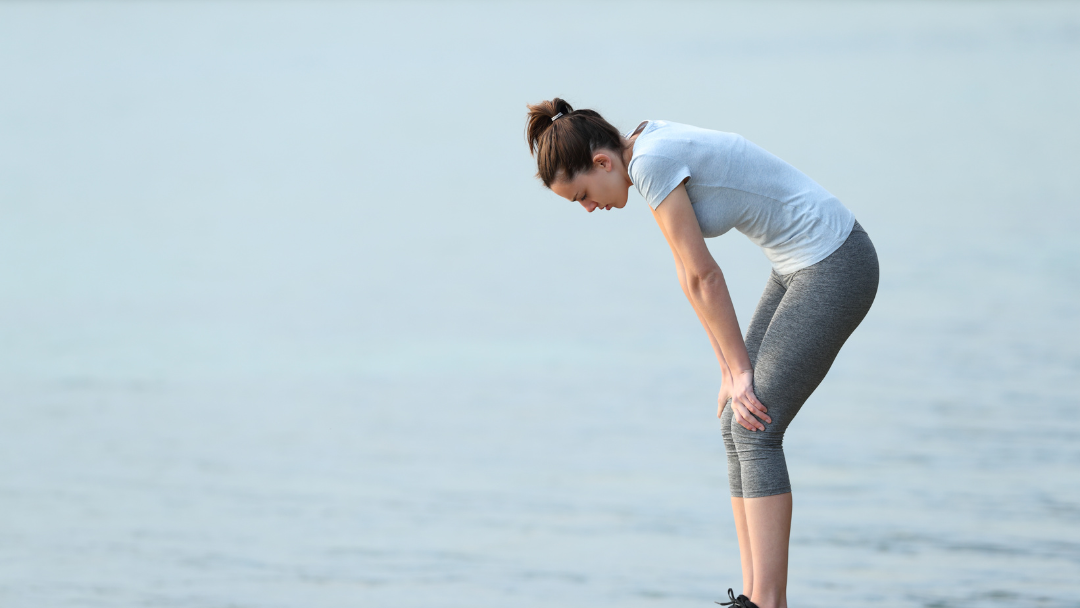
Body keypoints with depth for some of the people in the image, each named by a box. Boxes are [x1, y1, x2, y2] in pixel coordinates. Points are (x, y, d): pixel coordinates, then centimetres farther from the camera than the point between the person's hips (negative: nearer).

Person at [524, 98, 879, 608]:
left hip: (834, 266, -9)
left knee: (755, 430, -12)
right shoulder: (649, 151, 8)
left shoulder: (652, 163, -21)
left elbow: (704, 277, -17)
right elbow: (690, 276, 11)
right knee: (737, 427, 5)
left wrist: (741, 372, -10)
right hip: (804, 265, 9)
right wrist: (731, 369, 9)